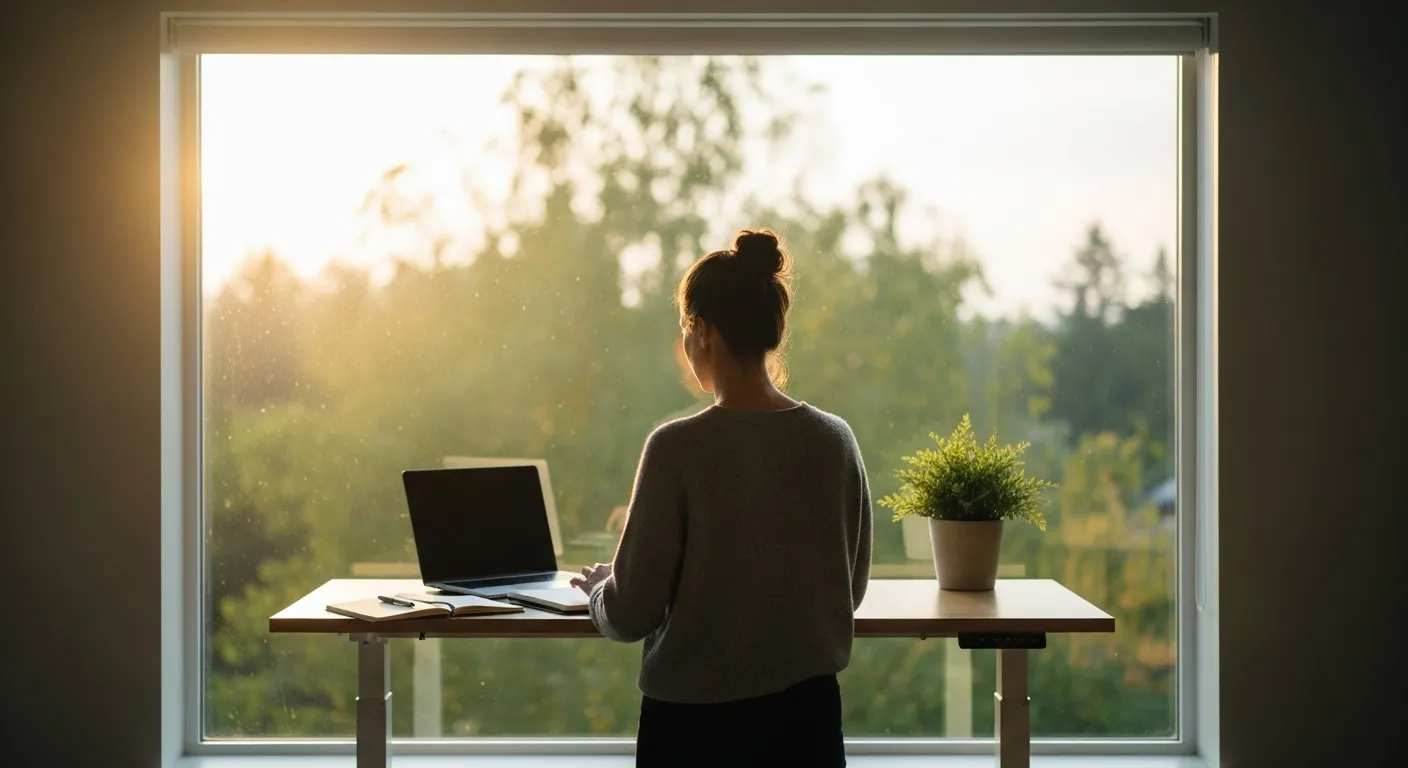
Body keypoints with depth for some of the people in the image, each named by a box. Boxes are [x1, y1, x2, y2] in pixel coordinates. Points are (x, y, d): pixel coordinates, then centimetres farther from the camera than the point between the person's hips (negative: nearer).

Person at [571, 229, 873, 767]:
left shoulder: (679, 449, -15)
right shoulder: (834, 441, -2)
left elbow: (631, 614, -11)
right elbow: (851, 585, 9)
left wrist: (597, 588, 10)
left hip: (697, 719, -4)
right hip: (807, 711, 4)